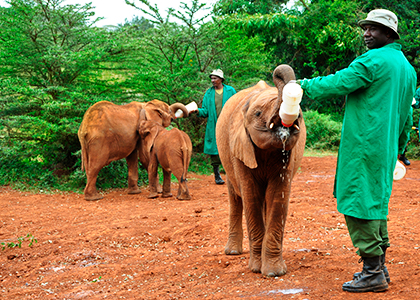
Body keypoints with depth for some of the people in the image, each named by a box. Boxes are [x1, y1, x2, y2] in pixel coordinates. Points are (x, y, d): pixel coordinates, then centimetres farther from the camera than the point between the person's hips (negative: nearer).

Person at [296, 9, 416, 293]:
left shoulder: (373, 60, -11)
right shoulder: (407, 67, 17)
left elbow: (337, 83, -14)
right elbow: (405, 116, 22)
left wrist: (304, 85, 0)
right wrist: (399, 148, 28)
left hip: (364, 145, -9)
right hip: (386, 149, 9)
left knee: (358, 203, -6)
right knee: (376, 203, 15)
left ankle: (373, 273, -4)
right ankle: (379, 268, 19)